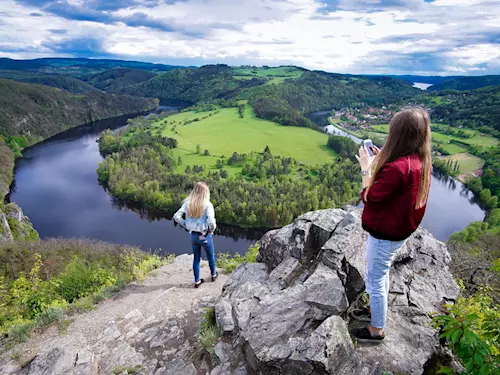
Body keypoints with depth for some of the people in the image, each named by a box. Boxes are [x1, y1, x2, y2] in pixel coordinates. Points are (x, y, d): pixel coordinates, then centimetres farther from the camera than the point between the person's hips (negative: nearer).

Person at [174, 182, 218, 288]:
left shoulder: (188, 203, -8)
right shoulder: (207, 205, -20)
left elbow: (176, 217, -10)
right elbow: (211, 221, -30)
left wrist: (186, 226, 2)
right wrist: (211, 230, -10)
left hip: (193, 235, 3)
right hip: (205, 236, -3)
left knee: (196, 258, 20)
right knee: (211, 256, 23)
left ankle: (197, 281, 33)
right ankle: (213, 275, 45)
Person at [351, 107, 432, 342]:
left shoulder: (398, 168, -33)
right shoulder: (421, 161, -4)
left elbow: (370, 198, -22)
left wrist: (366, 169, -12)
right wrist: (382, 162, 2)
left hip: (385, 234, -9)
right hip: (399, 230, 9)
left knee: (375, 280, 10)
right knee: (381, 274, 27)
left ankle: (377, 329, 29)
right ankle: (376, 310, 49)